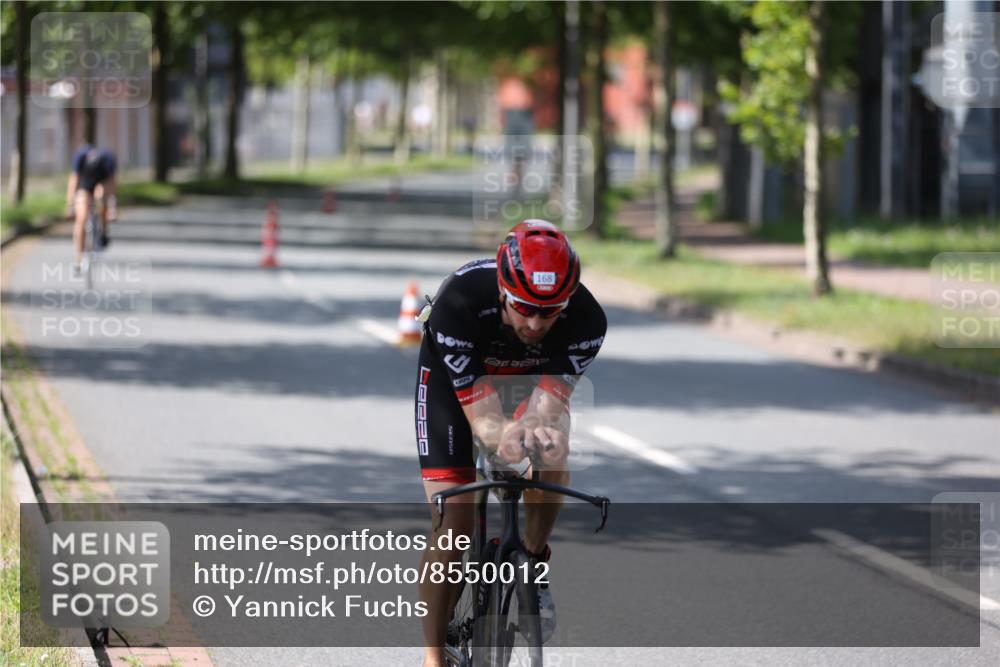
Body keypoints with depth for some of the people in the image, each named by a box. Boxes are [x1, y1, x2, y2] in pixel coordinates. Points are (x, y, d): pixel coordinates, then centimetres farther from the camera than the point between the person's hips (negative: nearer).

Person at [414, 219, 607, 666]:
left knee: (554, 458, -31)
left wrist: (544, 429, -61)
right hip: (452, 376, -2)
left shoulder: (586, 319, -35)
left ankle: (532, 565, -4)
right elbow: (483, 416, -40)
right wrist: (505, 437, -62)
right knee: (453, 523, -14)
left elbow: (548, 403, -37)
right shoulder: (459, 304, -41)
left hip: (532, 374, 2)